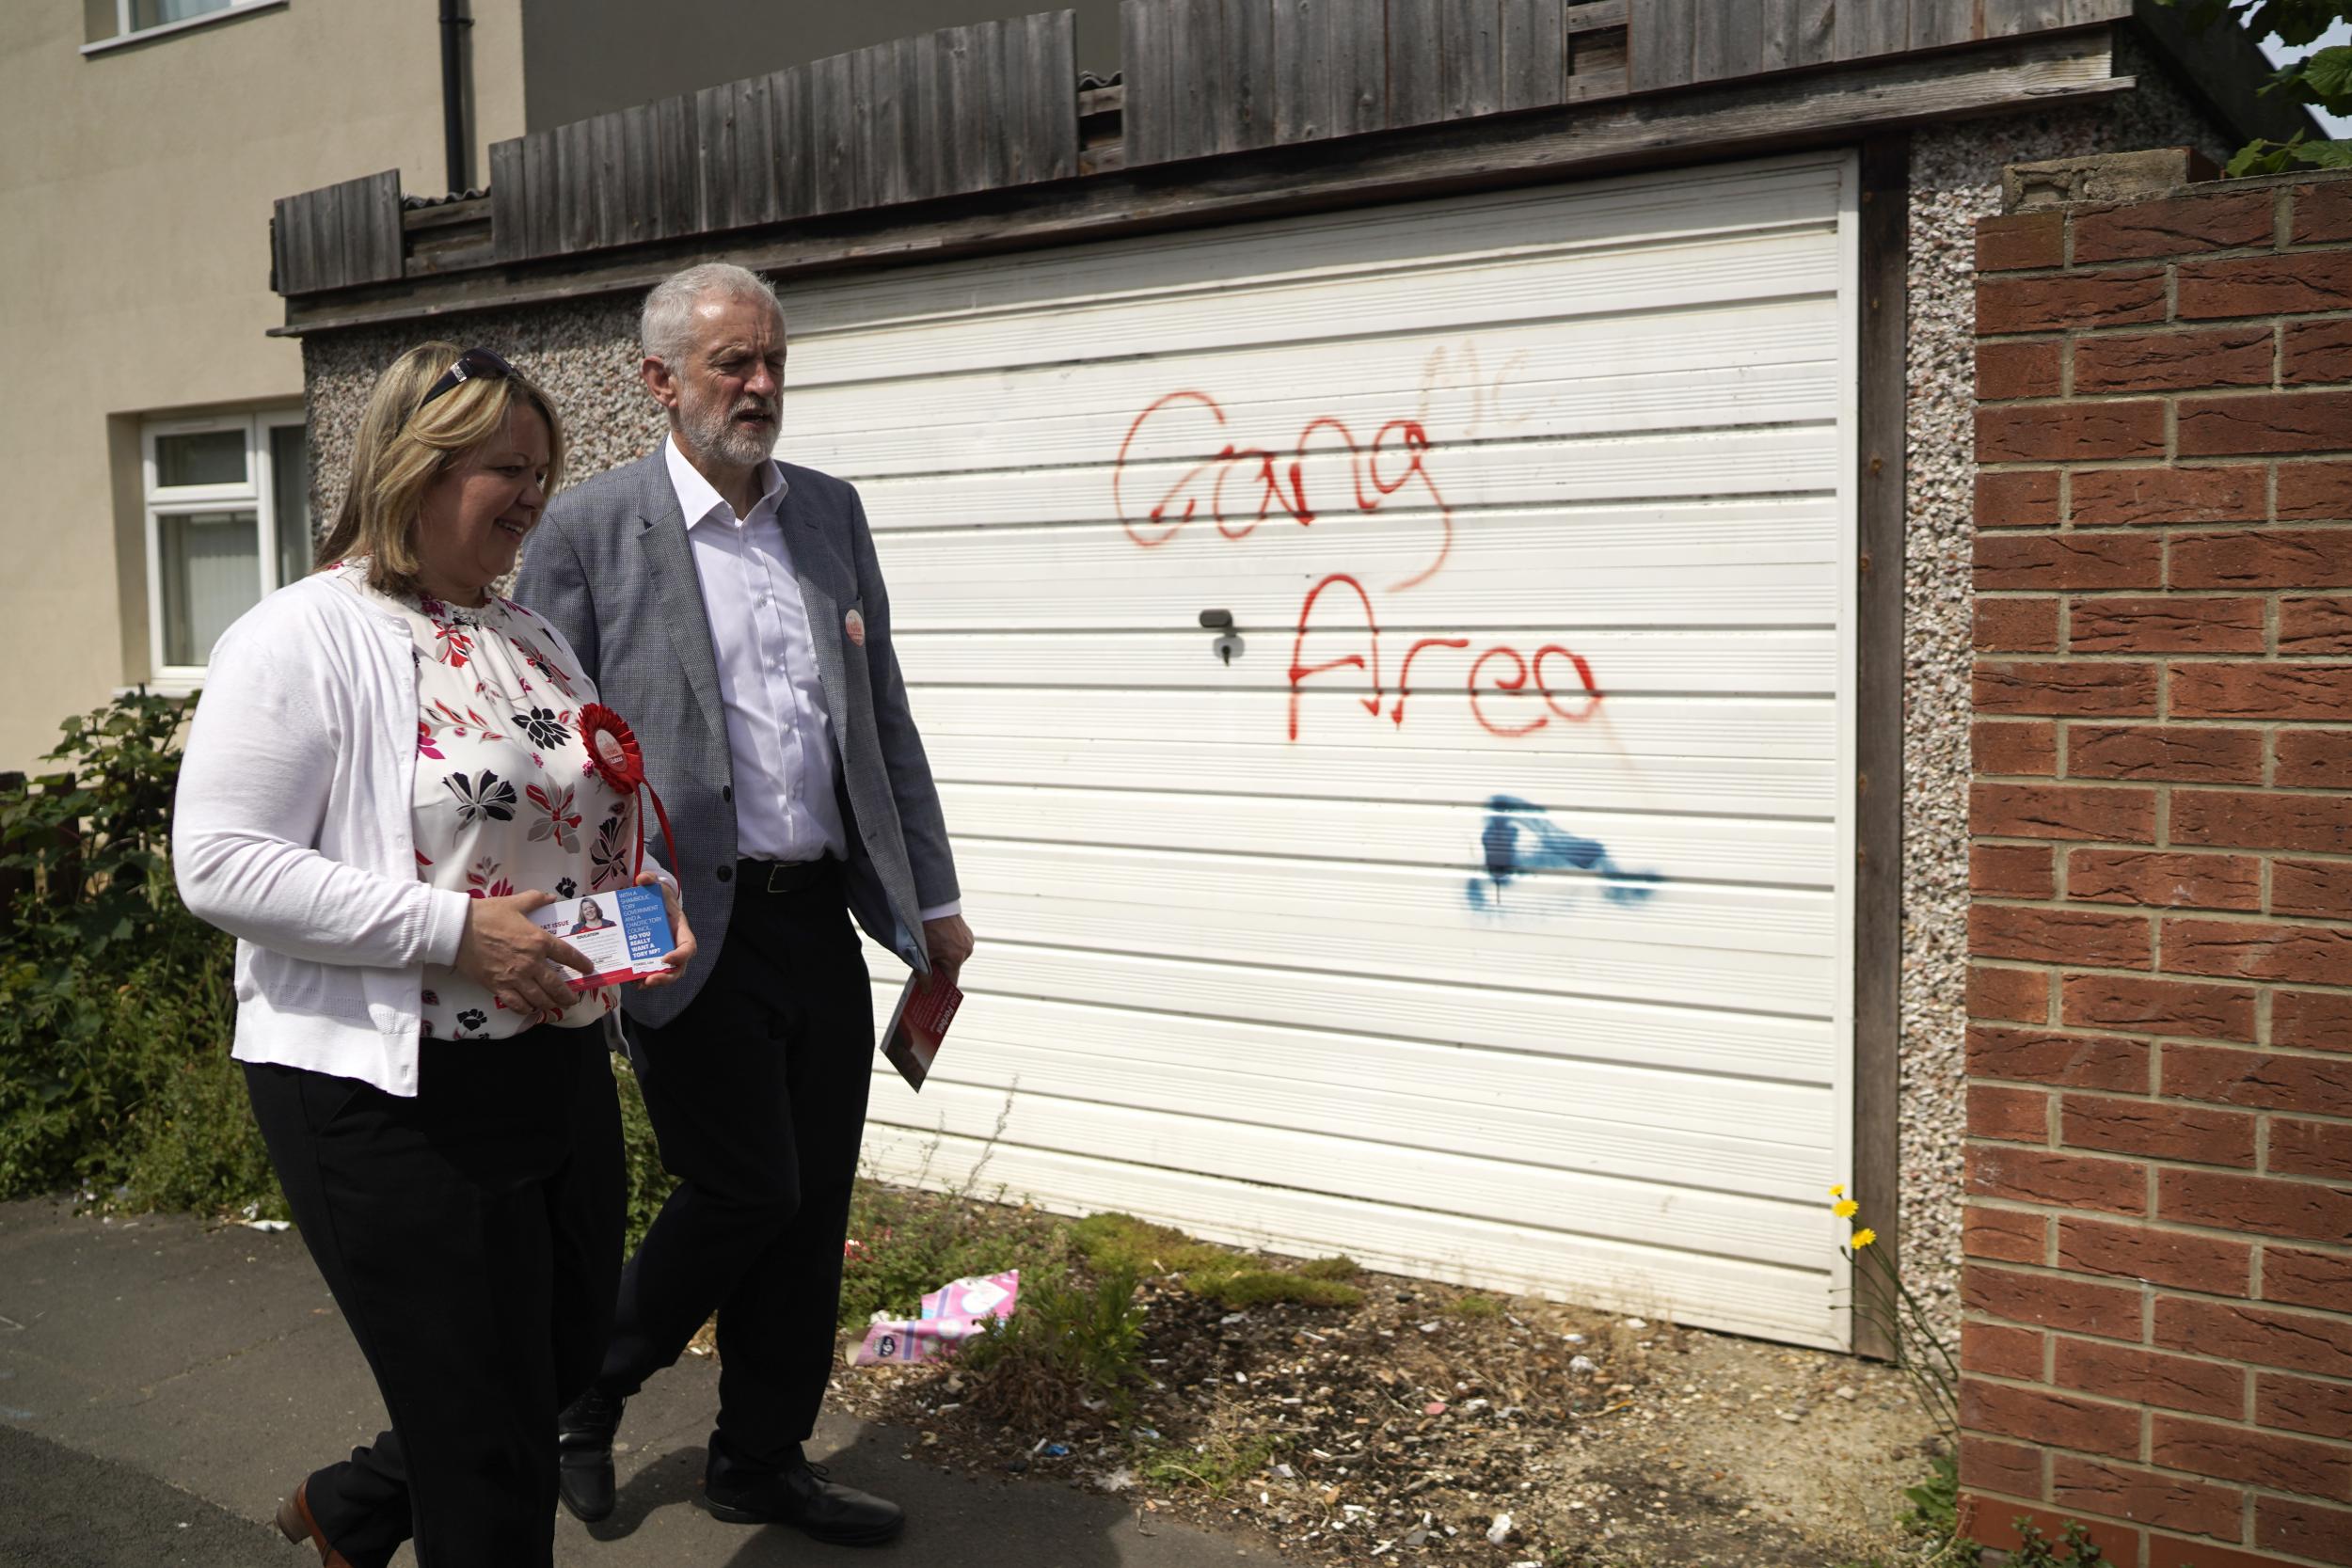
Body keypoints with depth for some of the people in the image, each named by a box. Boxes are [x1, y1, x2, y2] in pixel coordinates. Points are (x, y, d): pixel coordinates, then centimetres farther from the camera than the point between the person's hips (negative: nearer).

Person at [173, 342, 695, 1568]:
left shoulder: (529, 637, 12)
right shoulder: (303, 638, -12)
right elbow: (221, 864, -18)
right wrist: (455, 930, -24)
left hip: (562, 1074, 8)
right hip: (392, 1102, -8)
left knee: (567, 1360, 21)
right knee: (488, 1450, 3)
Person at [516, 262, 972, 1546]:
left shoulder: (831, 512, 10)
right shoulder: (589, 528, -5)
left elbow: (884, 718, 13)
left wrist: (932, 896, 11)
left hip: (823, 919, 6)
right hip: (692, 926, -5)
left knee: (813, 1206, 10)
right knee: (746, 1189, -4)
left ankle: (763, 1463, 29)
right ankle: (583, 1387, 24)